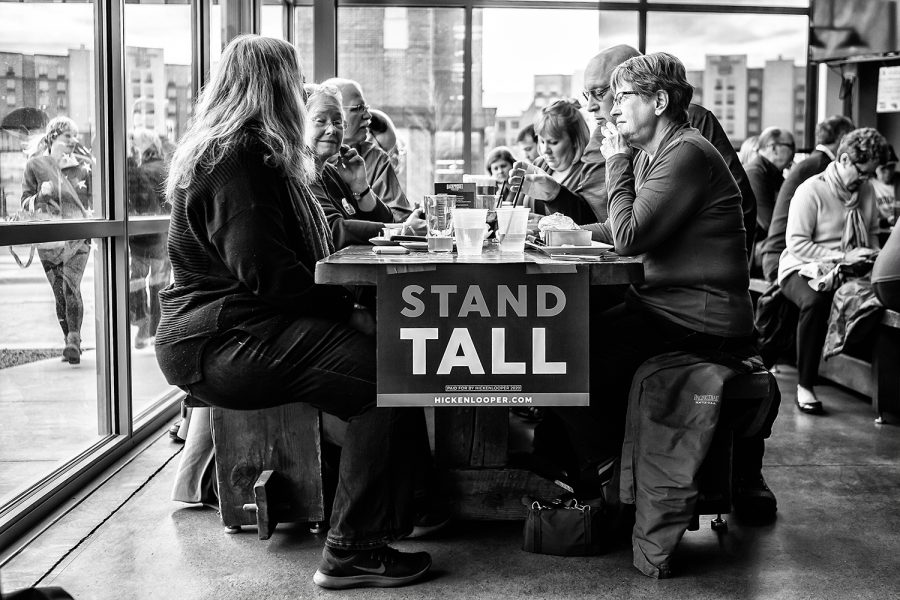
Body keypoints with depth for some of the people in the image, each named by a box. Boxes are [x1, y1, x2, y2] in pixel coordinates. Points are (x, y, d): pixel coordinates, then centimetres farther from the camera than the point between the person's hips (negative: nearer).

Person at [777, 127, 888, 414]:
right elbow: (796, 244, -15)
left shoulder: (866, 190, 10)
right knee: (815, 301, -40)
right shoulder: (811, 190, -10)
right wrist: (843, 257, -20)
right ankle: (804, 386, -29)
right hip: (803, 269, -5)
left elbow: (872, 233, 25)